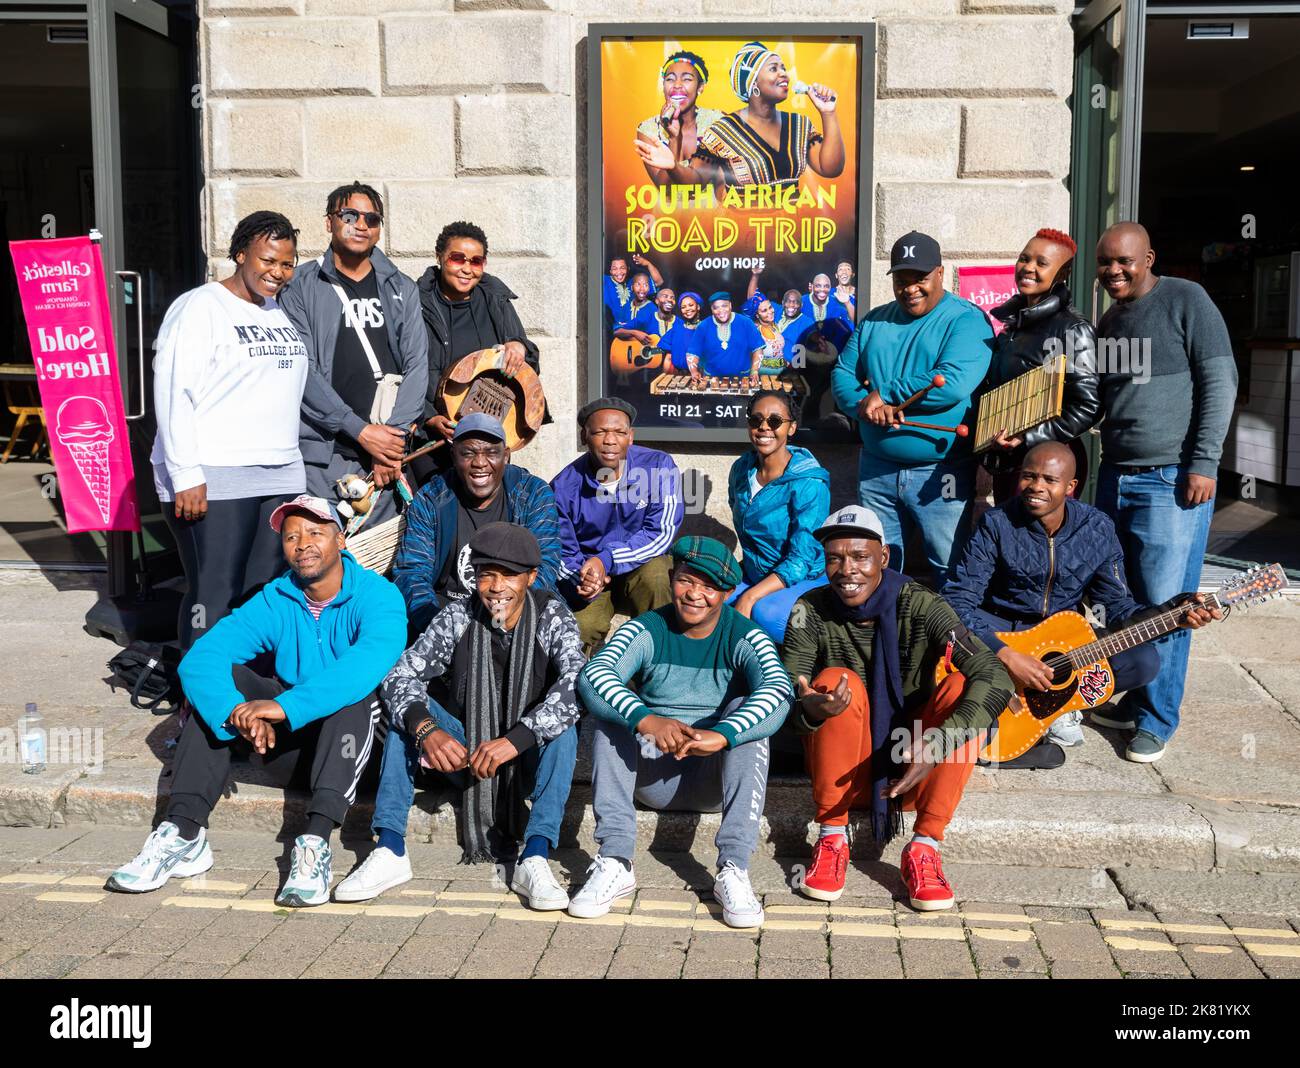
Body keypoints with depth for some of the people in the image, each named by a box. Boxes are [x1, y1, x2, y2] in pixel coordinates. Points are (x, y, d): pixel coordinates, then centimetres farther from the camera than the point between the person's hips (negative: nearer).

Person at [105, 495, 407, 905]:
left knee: (354, 690, -32)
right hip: (291, 747, 4)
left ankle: (316, 842, -42)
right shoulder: (274, 601, 1)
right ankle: (184, 833, -22)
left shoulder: (377, 595, -12)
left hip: (355, 746, -4)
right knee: (220, 680, -13)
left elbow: (372, 660, -34)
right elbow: (199, 659, -14)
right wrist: (237, 712, -34)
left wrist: (286, 707, -43)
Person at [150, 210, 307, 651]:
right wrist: (186, 474, -17)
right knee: (215, 597, -7)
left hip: (281, 476, 7)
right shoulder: (200, 308, -5)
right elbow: (172, 392, -11)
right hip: (212, 479, -7)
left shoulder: (283, 312, 17)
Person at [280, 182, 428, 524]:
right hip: (320, 452, -2)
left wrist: (393, 435, -7)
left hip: (387, 451, 2)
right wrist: (361, 431, -12)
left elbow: (417, 365, 6)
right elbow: (301, 369, -4)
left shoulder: (401, 289, 13)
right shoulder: (301, 287, 4)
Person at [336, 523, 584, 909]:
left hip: (527, 760, -2)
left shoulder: (552, 617, -12)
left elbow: (578, 684, -29)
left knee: (562, 727, -30)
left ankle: (534, 859, -36)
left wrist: (515, 739, -42)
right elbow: (401, 676, -17)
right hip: (462, 753, 2)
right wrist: (426, 729, -38)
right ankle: (390, 851, -25)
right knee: (408, 713, -19)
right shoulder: (457, 617, -7)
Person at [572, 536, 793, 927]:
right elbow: (592, 675, -24)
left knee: (745, 710, -26)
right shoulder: (647, 630, -5)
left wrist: (720, 736, -45)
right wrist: (646, 720, -43)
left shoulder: (744, 638, -7)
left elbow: (779, 691, -28)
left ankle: (733, 869, -34)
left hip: (718, 778, -1)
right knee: (614, 709, -22)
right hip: (653, 776, 1)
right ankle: (614, 863, -30)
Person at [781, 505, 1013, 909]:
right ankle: (832, 836, -14)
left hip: (911, 770, 0)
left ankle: (924, 848, -19)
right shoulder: (812, 611, -9)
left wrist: (935, 745, -37)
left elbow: (996, 680, -25)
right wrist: (810, 710, -41)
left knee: (962, 688, -23)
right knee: (838, 681, -26)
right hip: (844, 772, 0)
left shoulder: (921, 607, -14)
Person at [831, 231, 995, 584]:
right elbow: (842, 375, 10)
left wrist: (884, 394, -13)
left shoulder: (966, 320, -7)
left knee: (951, 573, 1)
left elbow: (953, 383, -22)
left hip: (939, 473, -5)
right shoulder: (874, 321, 12)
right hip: (876, 470, 5)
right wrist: (864, 405, -13)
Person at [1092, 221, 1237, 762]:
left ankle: (1156, 719, 7)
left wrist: (1204, 462, -14)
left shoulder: (1185, 300, -5)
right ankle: (1131, 703, 23)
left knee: (1163, 603, -4)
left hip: (1172, 479, -6)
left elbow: (1219, 381, -9)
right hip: (1115, 475, 7)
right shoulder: (1107, 323, 15)